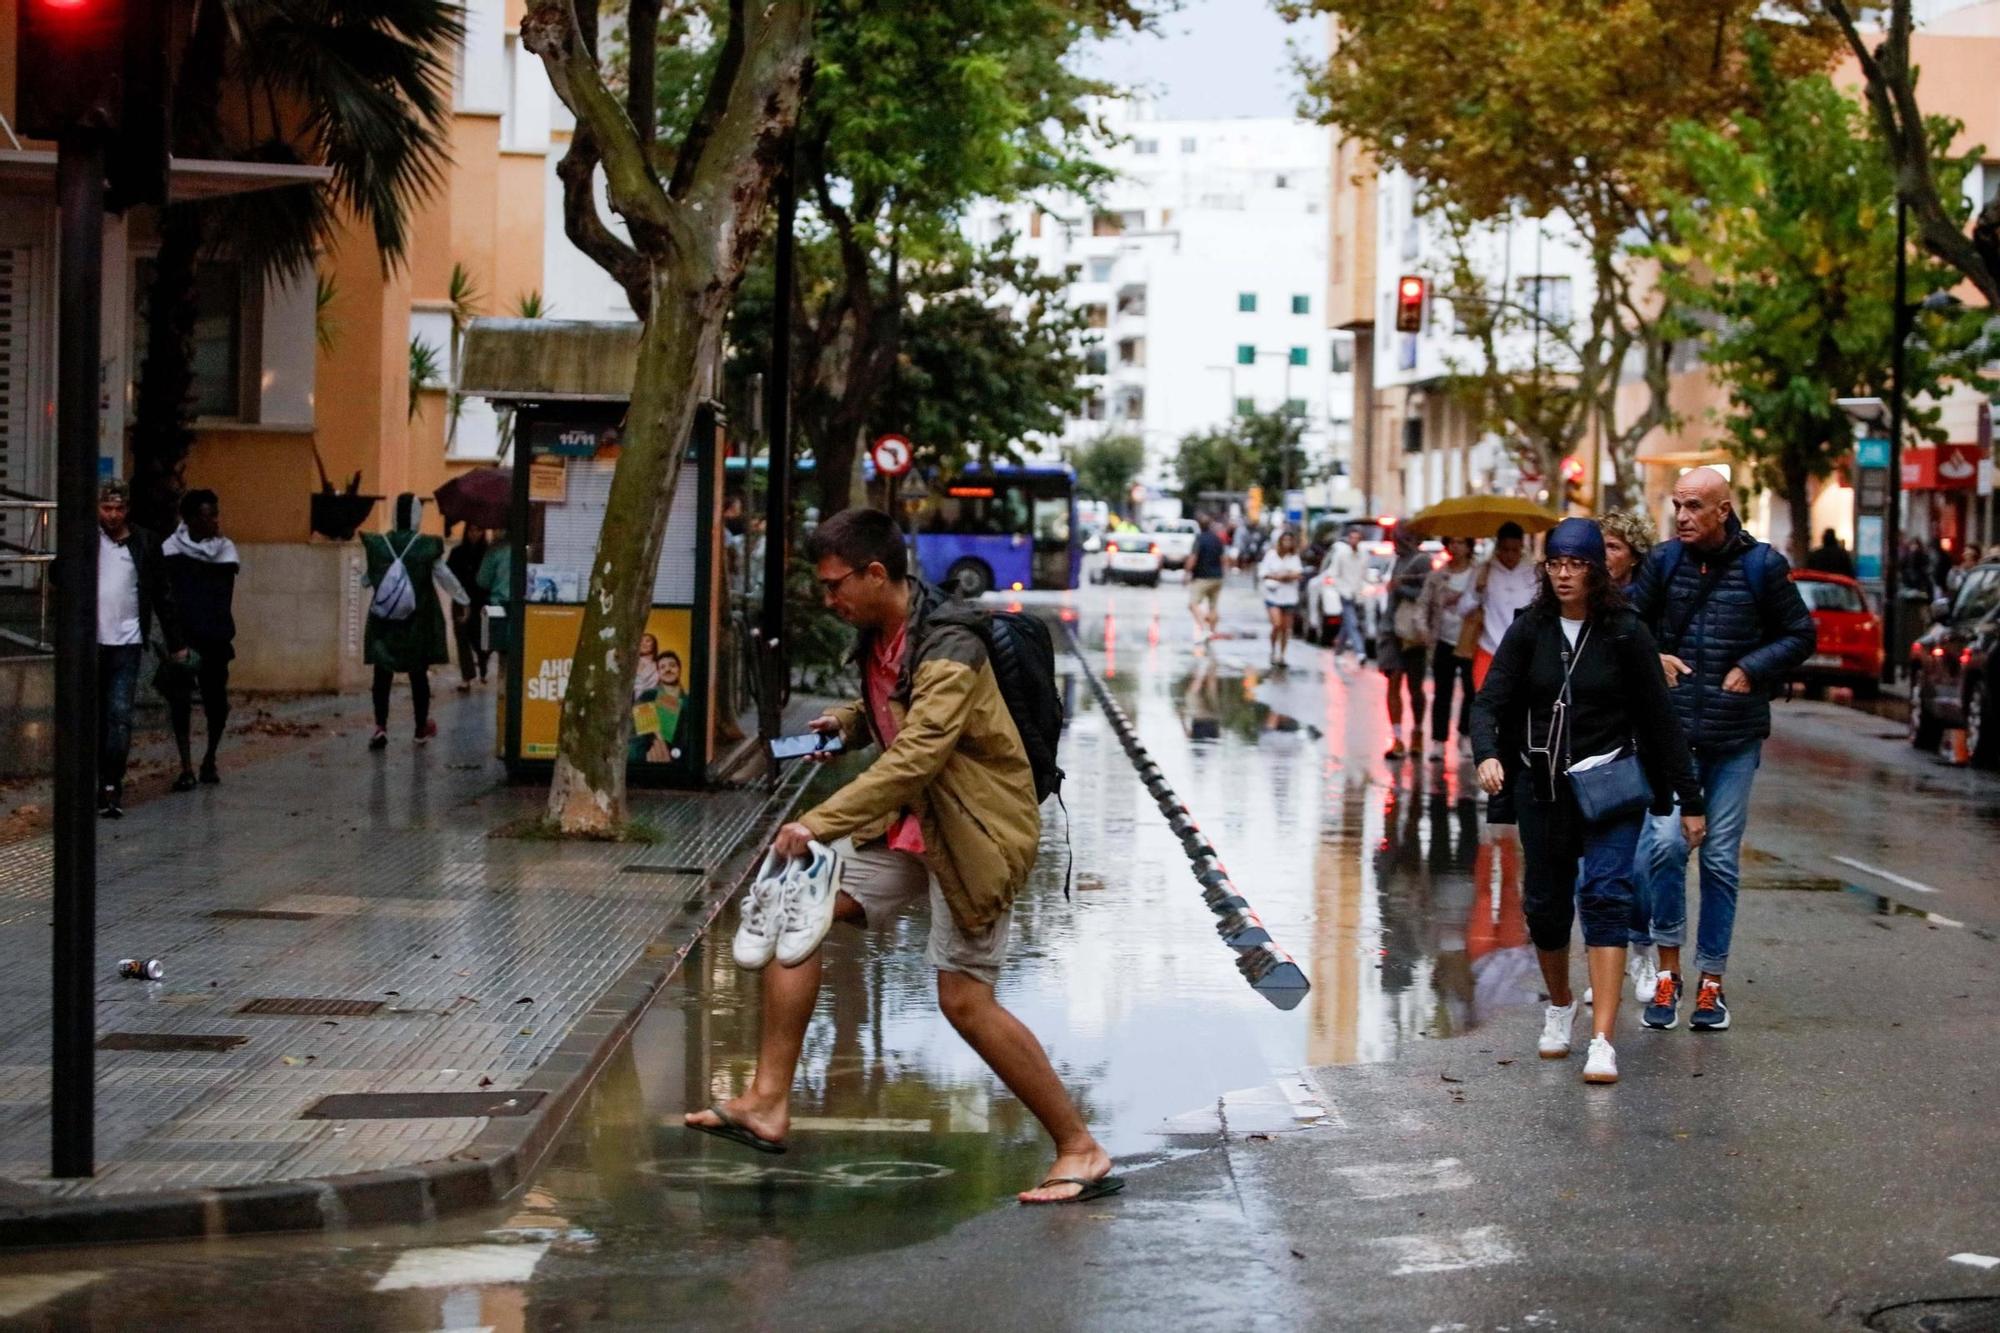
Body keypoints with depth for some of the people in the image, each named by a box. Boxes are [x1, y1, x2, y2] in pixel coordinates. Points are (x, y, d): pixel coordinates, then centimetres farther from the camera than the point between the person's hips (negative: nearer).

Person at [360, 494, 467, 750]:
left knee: (383, 674, 4)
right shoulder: (428, 547, -10)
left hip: (384, 621, 1)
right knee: (418, 674, 12)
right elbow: (445, 578, -1)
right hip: (418, 622, 0)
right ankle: (421, 727, 24)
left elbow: (365, 579, 3)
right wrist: (464, 599, 17)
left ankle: (380, 726, -11)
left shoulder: (377, 544, -6)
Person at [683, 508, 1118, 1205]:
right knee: (797, 910, 0)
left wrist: (818, 824, -39)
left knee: (965, 999, -11)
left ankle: (1081, 1151, 0)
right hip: (911, 822, 9)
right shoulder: (879, 636, 5)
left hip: (974, 830, -9)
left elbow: (915, 759, -34)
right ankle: (767, 1104, 4)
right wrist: (845, 722, 4)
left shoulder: (948, 649, -24)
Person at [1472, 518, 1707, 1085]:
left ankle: (1602, 1041, -21)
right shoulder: (1529, 630, 2)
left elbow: (1660, 718, -1)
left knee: (1605, 896, -16)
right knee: (1545, 904, 12)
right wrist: (1487, 754, -28)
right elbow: (1489, 702, -6)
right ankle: (1560, 1006, 40)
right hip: (1542, 788, 3)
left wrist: (1690, 800, 0)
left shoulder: (1625, 632, -5)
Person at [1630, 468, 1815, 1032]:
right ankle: (1668, 970, -1)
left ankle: (1711, 983, 15)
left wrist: (1752, 669, -6)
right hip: (1672, 732, 0)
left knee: (1721, 858, 5)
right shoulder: (1664, 561, 2)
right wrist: (1652, 658, -6)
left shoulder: (1762, 566, -1)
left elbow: (1800, 635, 7)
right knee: (1665, 842, -15)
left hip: (1736, 737, 0)